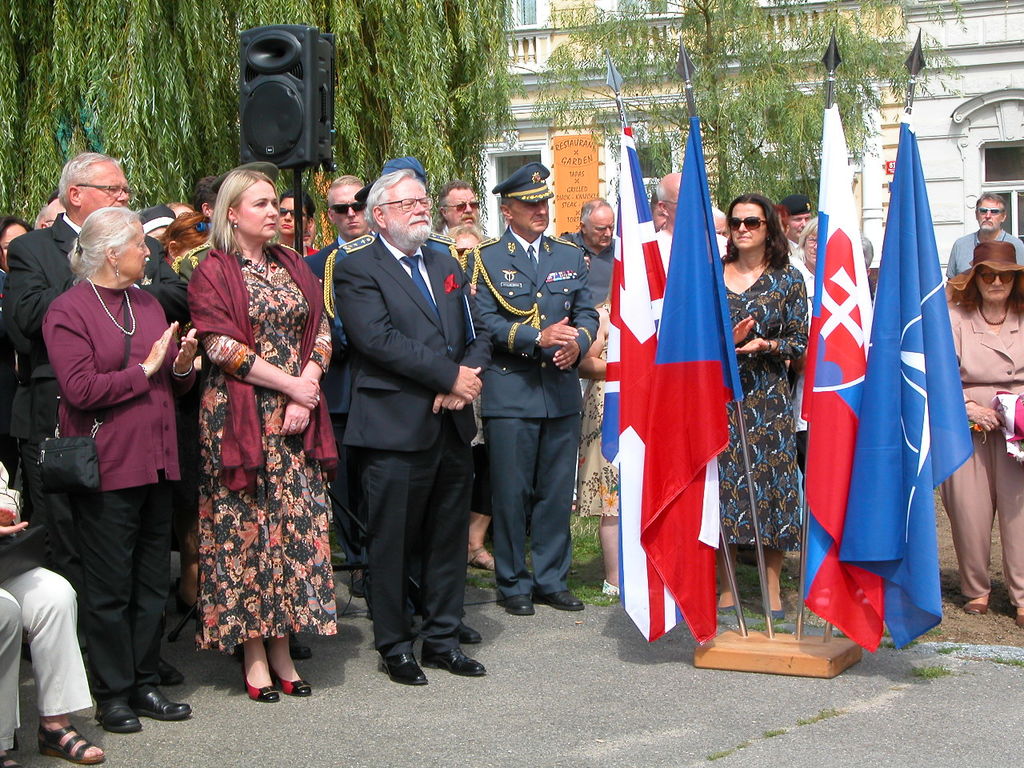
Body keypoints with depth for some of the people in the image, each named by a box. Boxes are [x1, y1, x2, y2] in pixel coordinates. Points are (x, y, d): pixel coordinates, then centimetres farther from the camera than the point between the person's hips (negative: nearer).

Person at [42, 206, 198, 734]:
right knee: (109, 586, 0)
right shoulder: (68, 310, -6)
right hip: (106, 467, -7)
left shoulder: (147, 304, 17)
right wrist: (144, 369, -12)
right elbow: (80, 389, -16)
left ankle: (144, 684, 20)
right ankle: (113, 695, 10)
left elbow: (173, 386, 22)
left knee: (152, 582, 10)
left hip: (155, 462, 7)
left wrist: (182, 365, 0)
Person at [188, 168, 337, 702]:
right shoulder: (212, 272, -1)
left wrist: (306, 397, -6)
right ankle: (254, 656, 5)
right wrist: (290, 383, -12)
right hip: (238, 417, -5)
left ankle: (281, 649, 10)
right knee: (246, 526, -2)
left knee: (295, 524, 2)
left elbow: (321, 332, 9)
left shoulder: (292, 266, 14)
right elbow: (222, 346, -10)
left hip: (296, 418, 5)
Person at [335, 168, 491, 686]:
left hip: (452, 427, 6)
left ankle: (442, 637, 24)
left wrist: (466, 378, -7)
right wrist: (450, 376, -16)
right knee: (393, 542, 1)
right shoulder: (357, 270, -4)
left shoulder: (447, 266, 18)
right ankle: (395, 646, 14)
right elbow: (378, 339, -17)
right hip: (396, 430, -6)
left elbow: (477, 334, 14)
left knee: (449, 538, 12)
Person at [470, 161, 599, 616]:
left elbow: (587, 312, 11)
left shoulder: (571, 256, 15)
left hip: (562, 393, 4)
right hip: (510, 394, -4)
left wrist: (578, 341, -11)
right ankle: (513, 583, 13)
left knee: (557, 493, 8)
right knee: (511, 494, 1)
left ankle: (551, 579, 19)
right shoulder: (485, 259, 1)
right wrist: (538, 337, -21)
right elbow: (485, 321, -9)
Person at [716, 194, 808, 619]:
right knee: (722, 480, -1)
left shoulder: (788, 279, 5)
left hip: (768, 396, -1)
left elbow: (800, 341, 4)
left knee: (772, 481, -3)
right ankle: (727, 587, 9)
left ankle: (772, 588, 7)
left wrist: (766, 346, -14)